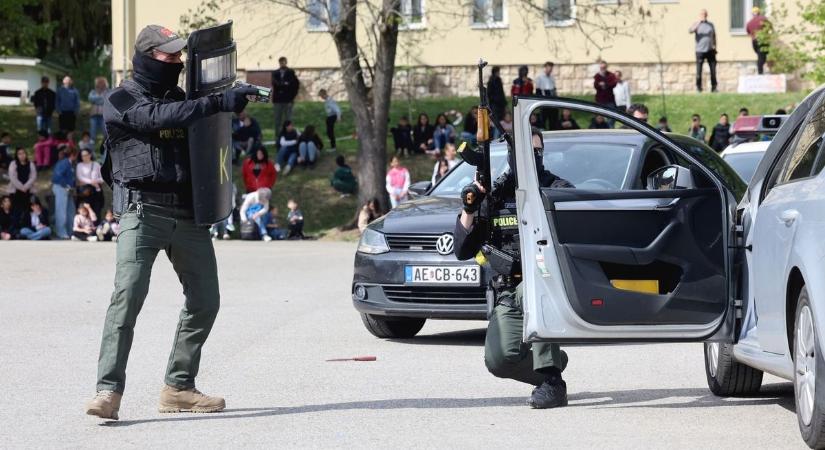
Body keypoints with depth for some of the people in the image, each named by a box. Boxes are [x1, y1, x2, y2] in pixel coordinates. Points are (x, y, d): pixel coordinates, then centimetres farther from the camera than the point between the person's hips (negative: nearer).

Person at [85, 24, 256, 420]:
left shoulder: (180, 99, 19)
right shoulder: (120, 102, -1)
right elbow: (158, 118, -19)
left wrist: (232, 101, 12)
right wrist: (217, 102, -25)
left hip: (188, 214, 7)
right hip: (142, 211, -7)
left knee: (205, 301, 5)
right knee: (128, 295, -19)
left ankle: (179, 388, 14)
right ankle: (108, 391, -23)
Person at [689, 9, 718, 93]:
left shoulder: (711, 25, 14)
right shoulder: (696, 24, 5)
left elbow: (714, 36, 19)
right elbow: (690, 31, -15)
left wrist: (714, 47, 10)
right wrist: (699, 23, -25)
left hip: (710, 50, 2)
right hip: (700, 50, -2)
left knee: (713, 70, 0)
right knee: (699, 70, -3)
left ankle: (714, 87, 9)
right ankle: (698, 87, 7)